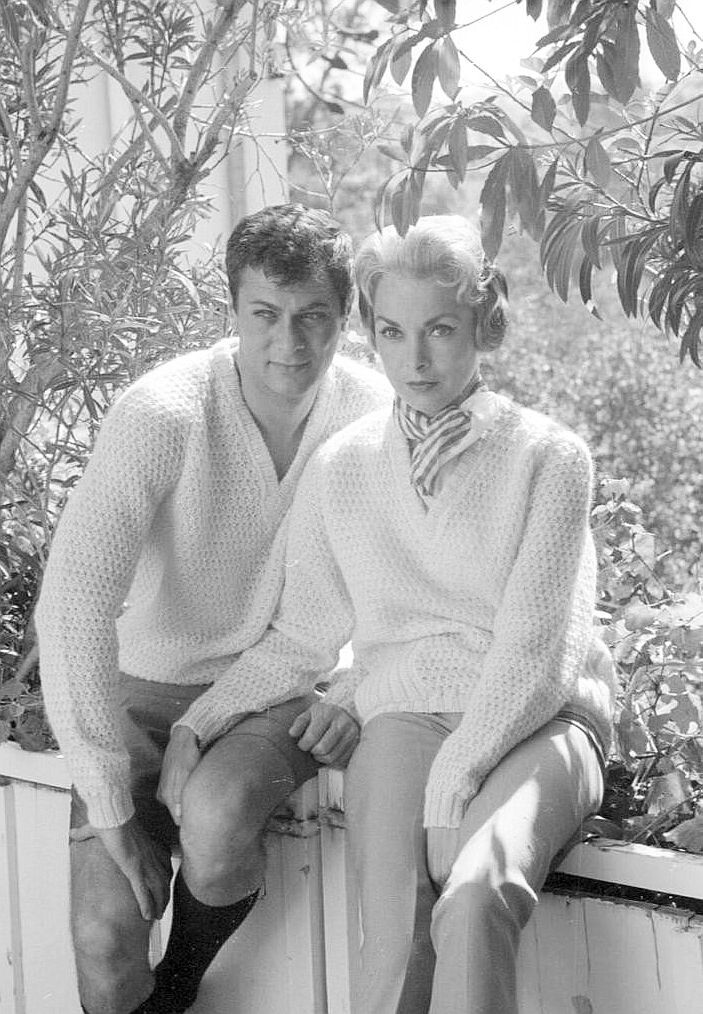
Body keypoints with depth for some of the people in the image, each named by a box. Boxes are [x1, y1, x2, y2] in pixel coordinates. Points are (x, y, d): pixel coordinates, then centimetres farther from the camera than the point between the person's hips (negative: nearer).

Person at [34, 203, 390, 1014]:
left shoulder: (373, 411, -10)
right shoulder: (163, 414, -21)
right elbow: (73, 603, -24)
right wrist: (108, 807, -24)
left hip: (281, 691, 1)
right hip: (147, 686, -1)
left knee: (216, 813, -31)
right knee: (104, 938, -18)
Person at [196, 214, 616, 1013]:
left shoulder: (548, 458, -1)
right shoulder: (342, 467, 10)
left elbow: (532, 646, -8)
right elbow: (301, 637, 15)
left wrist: (453, 779, -17)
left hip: (535, 722, -2)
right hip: (403, 716, 2)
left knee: (477, 896, -33)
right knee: (395, 932, -26)